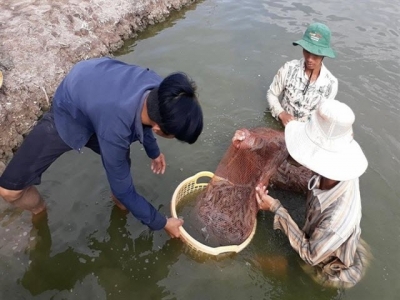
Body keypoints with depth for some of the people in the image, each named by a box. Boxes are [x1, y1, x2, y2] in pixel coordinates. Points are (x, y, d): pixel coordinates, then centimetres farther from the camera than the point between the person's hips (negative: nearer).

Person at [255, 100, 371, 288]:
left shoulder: (337, 220, -46)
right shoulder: (335, 173, -29)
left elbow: (310, 255, -27)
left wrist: (276, 209, -30)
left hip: (333, 270, -4)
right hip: (320, 242, 5)